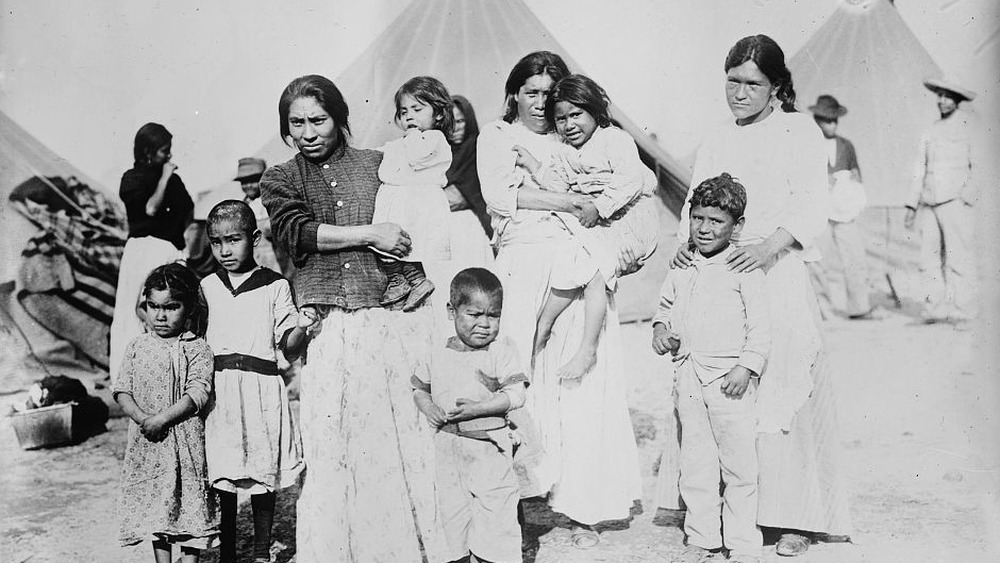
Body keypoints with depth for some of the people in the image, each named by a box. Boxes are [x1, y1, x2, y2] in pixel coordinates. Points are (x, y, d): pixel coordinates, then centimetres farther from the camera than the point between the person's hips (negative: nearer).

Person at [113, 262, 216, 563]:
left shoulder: (197, 349, -4)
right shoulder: (136, 347, 6)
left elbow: (196, 395, -13)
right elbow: (122, 391, 3)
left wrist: (161, 419, -20)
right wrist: (141, 418, -15)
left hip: (185, 438, -3)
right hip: (146, 440, 3)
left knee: (190, 502, 3)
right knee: (154, 504, 11)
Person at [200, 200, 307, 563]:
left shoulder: (275, 286, 2)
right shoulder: (207, 287, 10)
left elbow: (289, 350, 1)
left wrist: (302, 327, -18)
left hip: (261, 387, -2)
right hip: (218, 388, 2)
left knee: (263, 475, 4)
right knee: (221, 478, 4)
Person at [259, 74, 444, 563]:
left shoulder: (377, 165, 13)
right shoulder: (279, 180, 13)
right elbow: (297, 233, -4)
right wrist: (370, 234, -7)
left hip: (394, 316, 0)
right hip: (330, 329, 0)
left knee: (406, 437, -1)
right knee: (331, 448, -3)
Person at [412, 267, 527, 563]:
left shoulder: (501, 352, -7)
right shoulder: (438, 353, 5)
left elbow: (516, 394, -14)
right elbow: (419, 388, 15)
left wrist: (477, 408, -23)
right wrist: (428, 408, -6)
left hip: (489, 447, -4)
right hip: (447, 448, 4)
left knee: (496, 512, -3)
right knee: (451, 509, 13)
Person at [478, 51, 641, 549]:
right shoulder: (497, 136, 15)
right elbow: (499, 195, -3)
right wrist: (569, 201, -7)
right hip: (526, 265, -2)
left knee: (583, 384, -4)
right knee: (527, 379, -9)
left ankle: (581, 506, 1)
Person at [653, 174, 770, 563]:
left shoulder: (744, 270, -5)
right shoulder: (680, 270, 11)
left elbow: (760, 326, -7)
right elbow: (666, 307, 25)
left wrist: (746, 367, -15)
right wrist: (661, 328, 5)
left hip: (729, 378, -5)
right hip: (688, 377, 5)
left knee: (739, 466, 1)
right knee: (694, 464, 10)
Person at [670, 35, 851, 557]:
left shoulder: (799, 132, 6)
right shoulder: (714, 143, 21)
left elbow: (811, 208, -5)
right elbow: (694, 205, 16)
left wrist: (771, 244, -22)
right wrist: (686, 242, -5)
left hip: (777, 276, -4)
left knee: (783, 391, -7)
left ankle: (793, 518, 2)